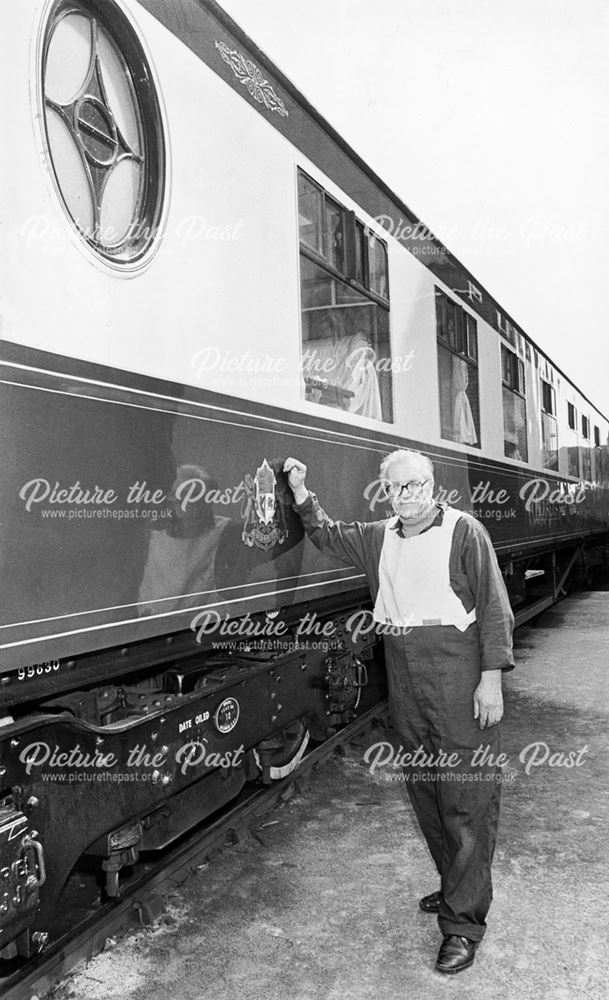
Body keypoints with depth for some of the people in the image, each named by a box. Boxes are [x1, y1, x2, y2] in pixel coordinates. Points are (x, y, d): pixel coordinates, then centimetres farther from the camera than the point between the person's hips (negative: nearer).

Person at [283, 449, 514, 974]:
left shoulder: (464, 531, -6)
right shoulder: (380, 537, 11)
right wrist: (302, 494, 11)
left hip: (458, 676, -6)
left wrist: (491, 677, -13)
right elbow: (328, 536, 25)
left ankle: (464, 922, 9)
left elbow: (494, 608, -8)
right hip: (404, 679, 6)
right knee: (425, 791, 16)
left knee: (467, 799, -1)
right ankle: (454, 886, 35)